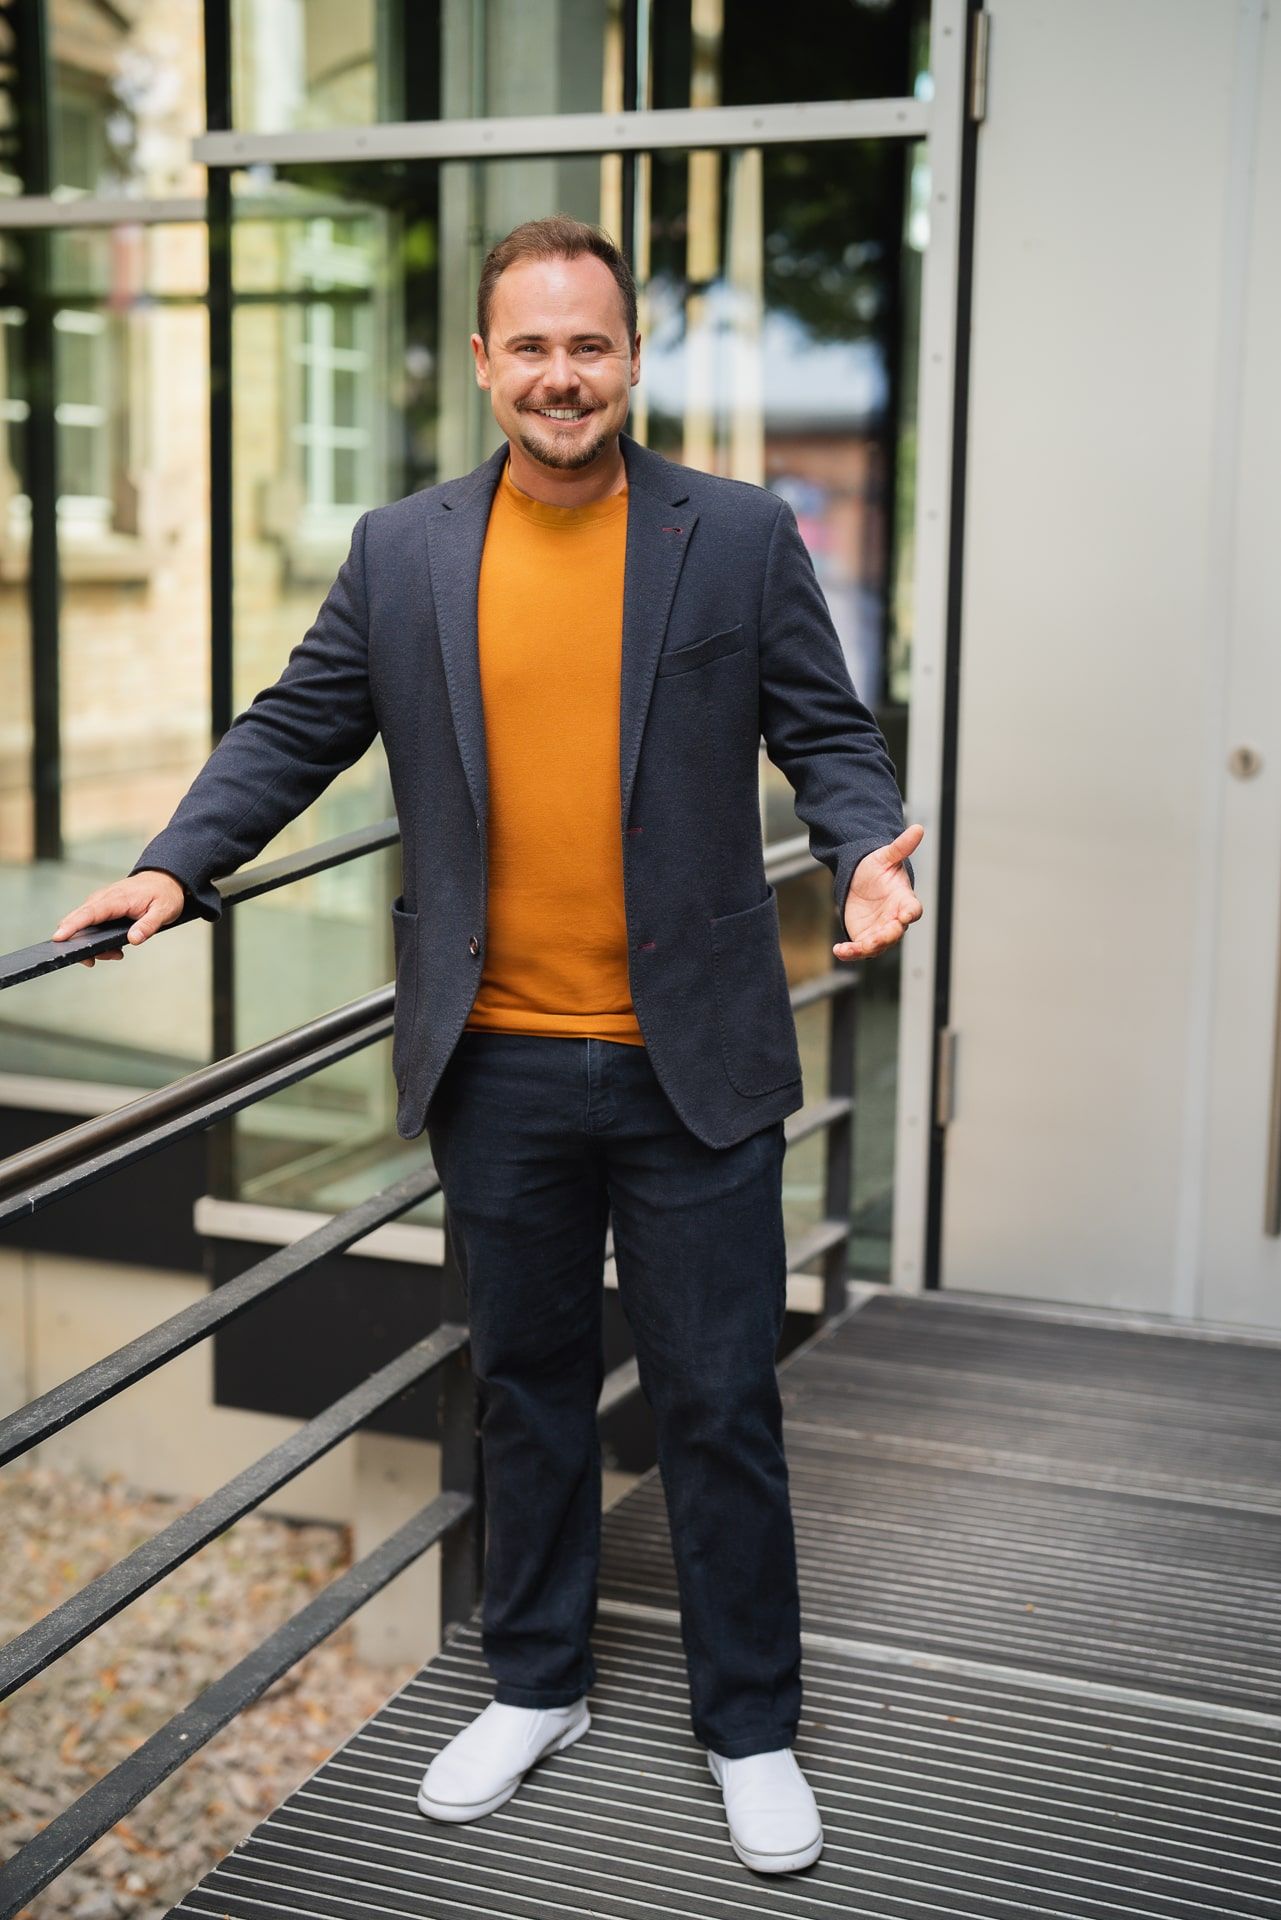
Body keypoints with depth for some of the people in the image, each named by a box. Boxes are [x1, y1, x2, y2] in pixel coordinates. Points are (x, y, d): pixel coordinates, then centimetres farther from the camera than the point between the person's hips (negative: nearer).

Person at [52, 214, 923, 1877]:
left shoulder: (742, 537, -2)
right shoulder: (402, 554, 4)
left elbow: (827, 733, 1)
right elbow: (296, 728, 9)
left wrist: (868, 857, -18)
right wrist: (177, 865, -2)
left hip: (690, 1062, -2)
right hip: (498, 1066, 2)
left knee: (719, 1402, 8)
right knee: (528, 1384, 17)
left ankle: (750, 1727, 26)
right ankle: (536, 1686, 36)